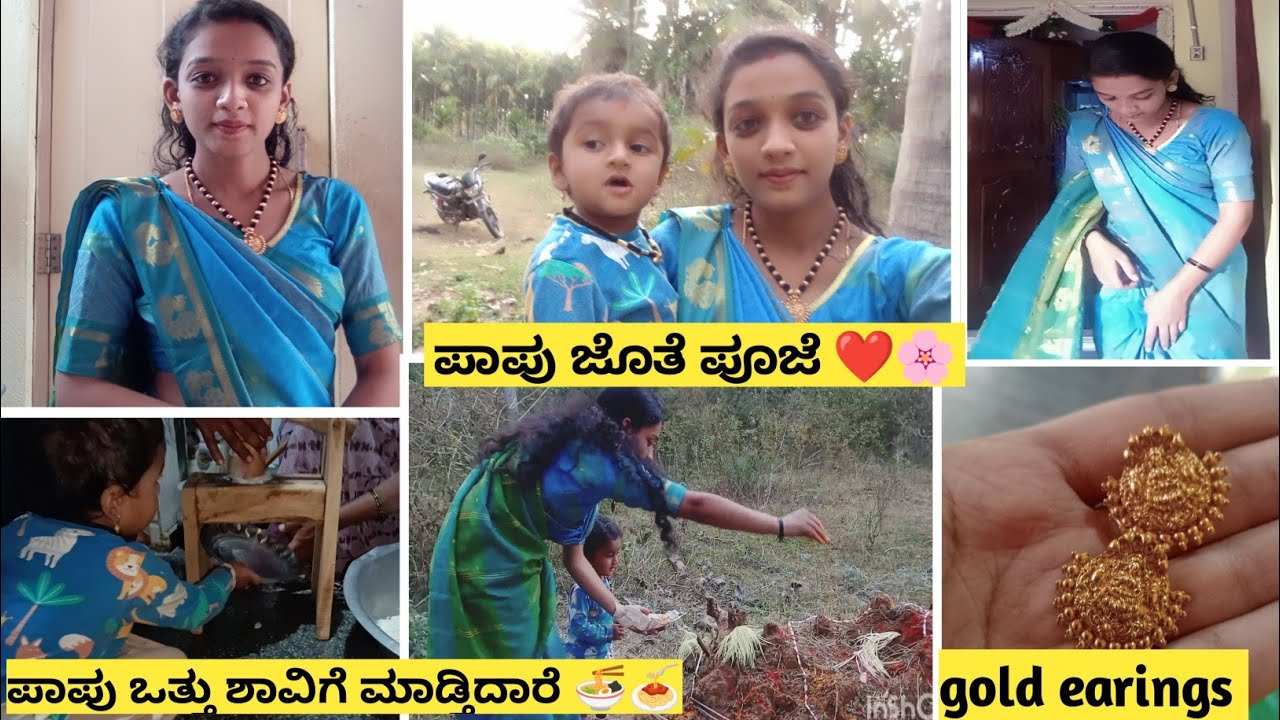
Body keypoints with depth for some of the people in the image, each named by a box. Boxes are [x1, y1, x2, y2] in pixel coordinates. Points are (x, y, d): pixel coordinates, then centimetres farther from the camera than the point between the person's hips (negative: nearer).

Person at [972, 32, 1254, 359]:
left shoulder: (1216, 128, -9)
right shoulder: (1085, 128, 0)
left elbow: (1236, 214, -10)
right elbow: (1075, 196, 10)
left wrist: (1178, 289, -15)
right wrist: (1095, 242, -12)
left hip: (1203, 287, -2)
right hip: (1124, 285, 2)